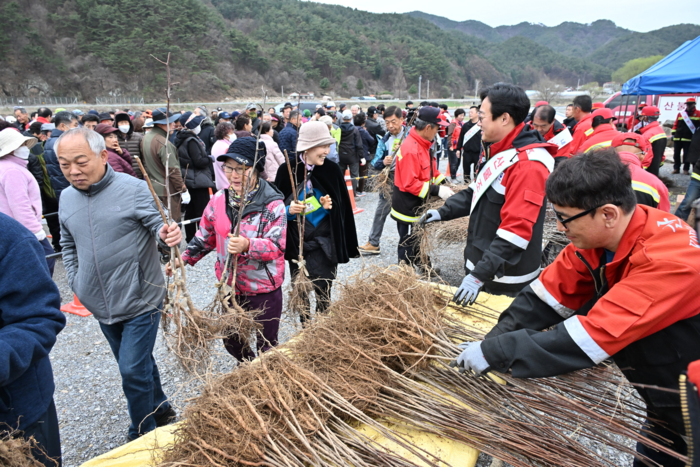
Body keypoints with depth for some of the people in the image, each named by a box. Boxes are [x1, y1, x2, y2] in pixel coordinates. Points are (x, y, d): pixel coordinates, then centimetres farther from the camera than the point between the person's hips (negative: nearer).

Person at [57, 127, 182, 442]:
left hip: (140, 302, -6)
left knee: (133, 371, -2)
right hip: (101, 306, 6)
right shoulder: (67, 197, 3)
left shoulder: (134, 189, -15)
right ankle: (160, 410, 43)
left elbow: (159, 227, -11)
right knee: (138, 363, 21)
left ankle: (143, 435, 20)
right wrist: (75, 281, 8)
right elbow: (68, 245, 17)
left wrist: (167, 235, -35)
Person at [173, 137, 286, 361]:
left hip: (264, 289, -5)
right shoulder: (219, 200, -2)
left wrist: (248, 246, -39)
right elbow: (205, 236, 10)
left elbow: (277, 245, -23)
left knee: (266, 346, 11)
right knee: (230, 340, 23)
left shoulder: (272, 204, -17)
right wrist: (183, 259, 2)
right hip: (230, 286, 5)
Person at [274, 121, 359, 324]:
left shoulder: (332, 170, -4)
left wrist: (330, 206, -15)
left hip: (325, 244, 0)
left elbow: (342, 208, 5)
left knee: (323, 295, 1)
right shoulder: (286, 170, -7)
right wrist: (289, 210, -20)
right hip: (297, 244, 1)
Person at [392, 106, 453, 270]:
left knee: (417, 240, 24)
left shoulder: (421, 144, 6)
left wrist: (443, 181, 2)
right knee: (408, 243, 5)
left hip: (417, 206, 10)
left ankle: (420, 266, 40)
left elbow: (429, 171, 15)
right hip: (407, 207, -10)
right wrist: (436, 191, -28)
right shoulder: (411, 149, -27)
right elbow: (410, 183, -29)